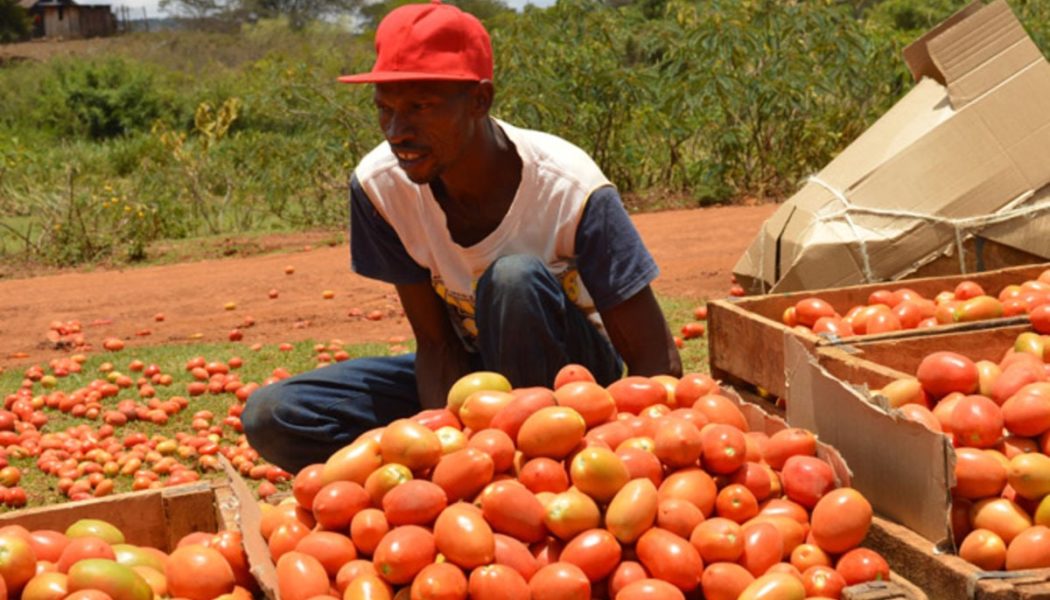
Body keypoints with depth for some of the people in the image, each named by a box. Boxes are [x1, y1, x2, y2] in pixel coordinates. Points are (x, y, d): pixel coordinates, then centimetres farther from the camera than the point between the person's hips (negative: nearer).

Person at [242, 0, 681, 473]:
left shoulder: (571, 190, -27)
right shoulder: (379, 184, -17)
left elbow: (658, 366, -23)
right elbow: (436, 342, -10)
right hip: (470, 375, 4)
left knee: (515, 279, -36)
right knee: (272, 417, -16)